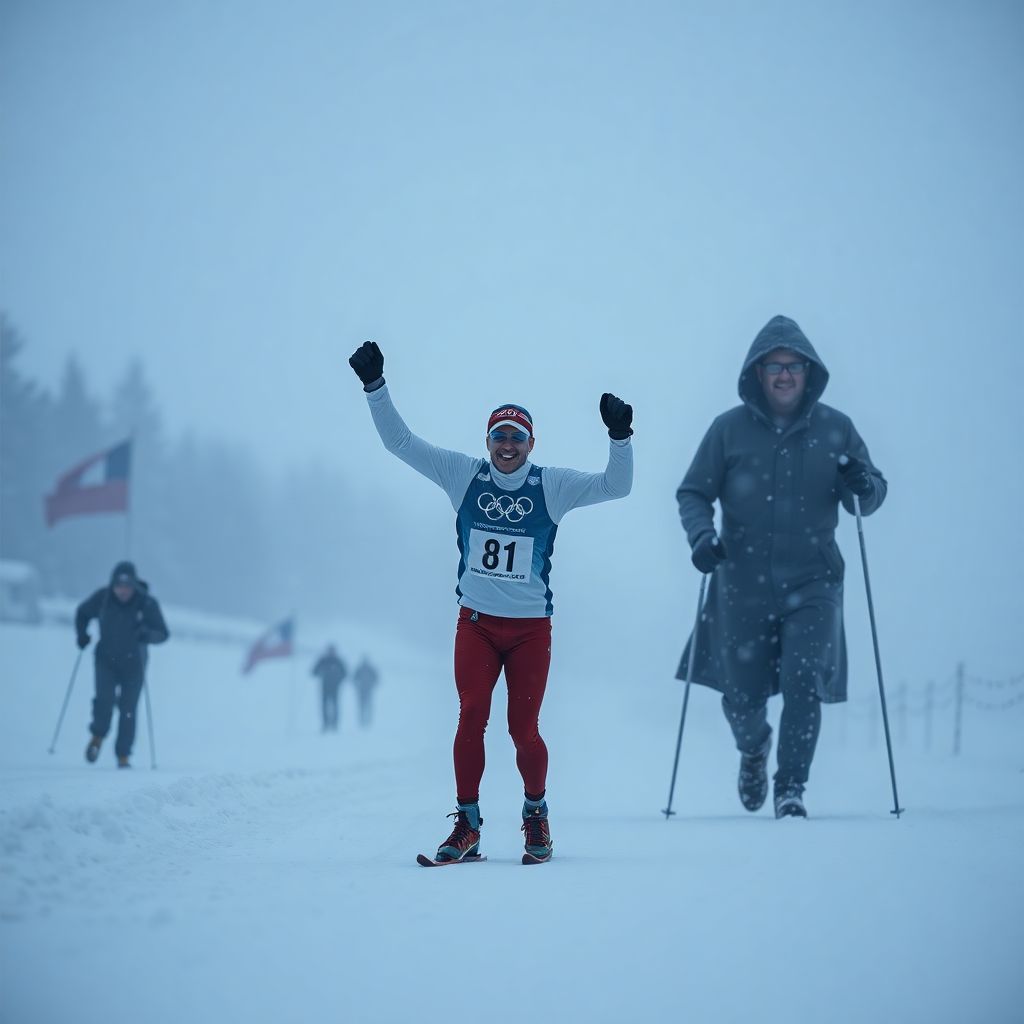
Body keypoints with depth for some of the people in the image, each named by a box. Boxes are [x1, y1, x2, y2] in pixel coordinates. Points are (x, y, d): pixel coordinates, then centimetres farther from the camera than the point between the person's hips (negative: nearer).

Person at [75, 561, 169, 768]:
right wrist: (82, 634, -4)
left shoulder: (147, 603, -14)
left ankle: (123, 755, 8)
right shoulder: (102, 598, -9)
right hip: (106, 659, 1)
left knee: (128, 709, -3)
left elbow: (163, 634, -10)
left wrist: (147, 635, -30)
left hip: (133, 663, -1)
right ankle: (98, 736, 7)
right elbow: (82, 613, 11)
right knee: (105, 698, -19)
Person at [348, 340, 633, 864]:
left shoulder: (552, 485, -1)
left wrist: (620, 437, -23)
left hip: (531, 628, -1)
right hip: (476, 623, 1)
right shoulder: (464, 475, 2)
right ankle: (467, 825, -3)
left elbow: (615, 486, -9)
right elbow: (400, 442, 2)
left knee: (524, 729, -3)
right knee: (471, 716, -11)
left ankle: (536, 813, 21)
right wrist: (375, 386, -7)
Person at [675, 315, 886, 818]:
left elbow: (870, 498, 10)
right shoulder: (730, 428, -1)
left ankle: (791, 788, -5)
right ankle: (754, 747, 42)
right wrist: (701, 534, -15)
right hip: (744, 583, 0)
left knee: (803, 682, -17)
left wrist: (863, 487, -14)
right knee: (742, 698, 8)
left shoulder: (835, 428, 2)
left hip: (812, 583, 0)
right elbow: (693, 492, 4)